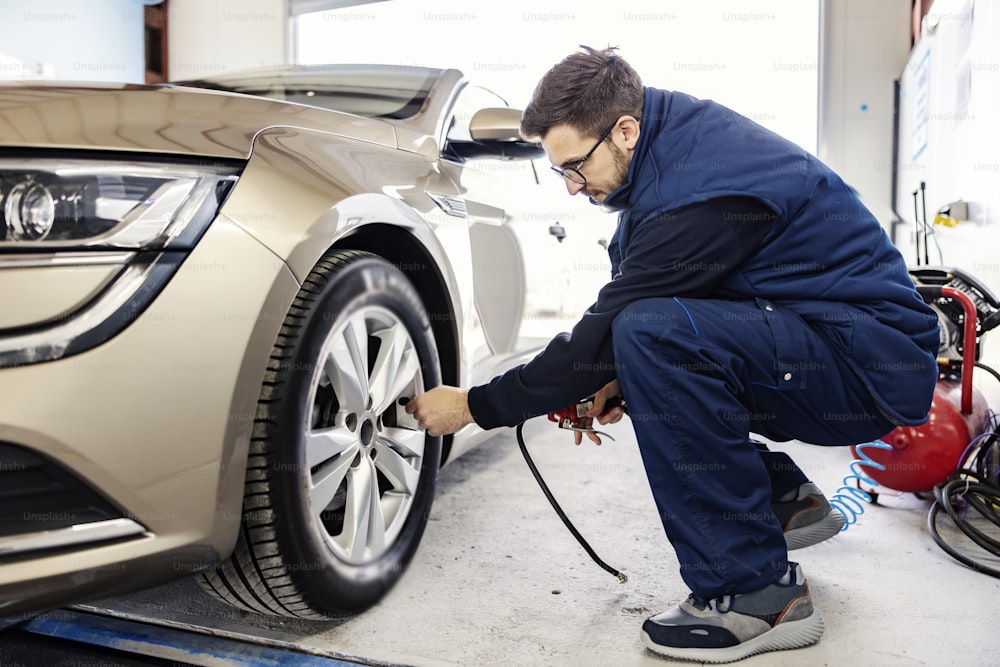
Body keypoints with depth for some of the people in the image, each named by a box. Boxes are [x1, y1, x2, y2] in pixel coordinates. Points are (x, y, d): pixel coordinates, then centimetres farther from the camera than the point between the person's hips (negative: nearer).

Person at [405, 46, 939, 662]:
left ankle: (757, 594, -19)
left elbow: (608, 332, -23)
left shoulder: (703, 192, -26)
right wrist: (620, 379, -2)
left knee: (652, 333, -30)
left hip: (877, 364, -10)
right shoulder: (678, 136, 3)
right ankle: (785, 500, 18)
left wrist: (474, 406, -13)